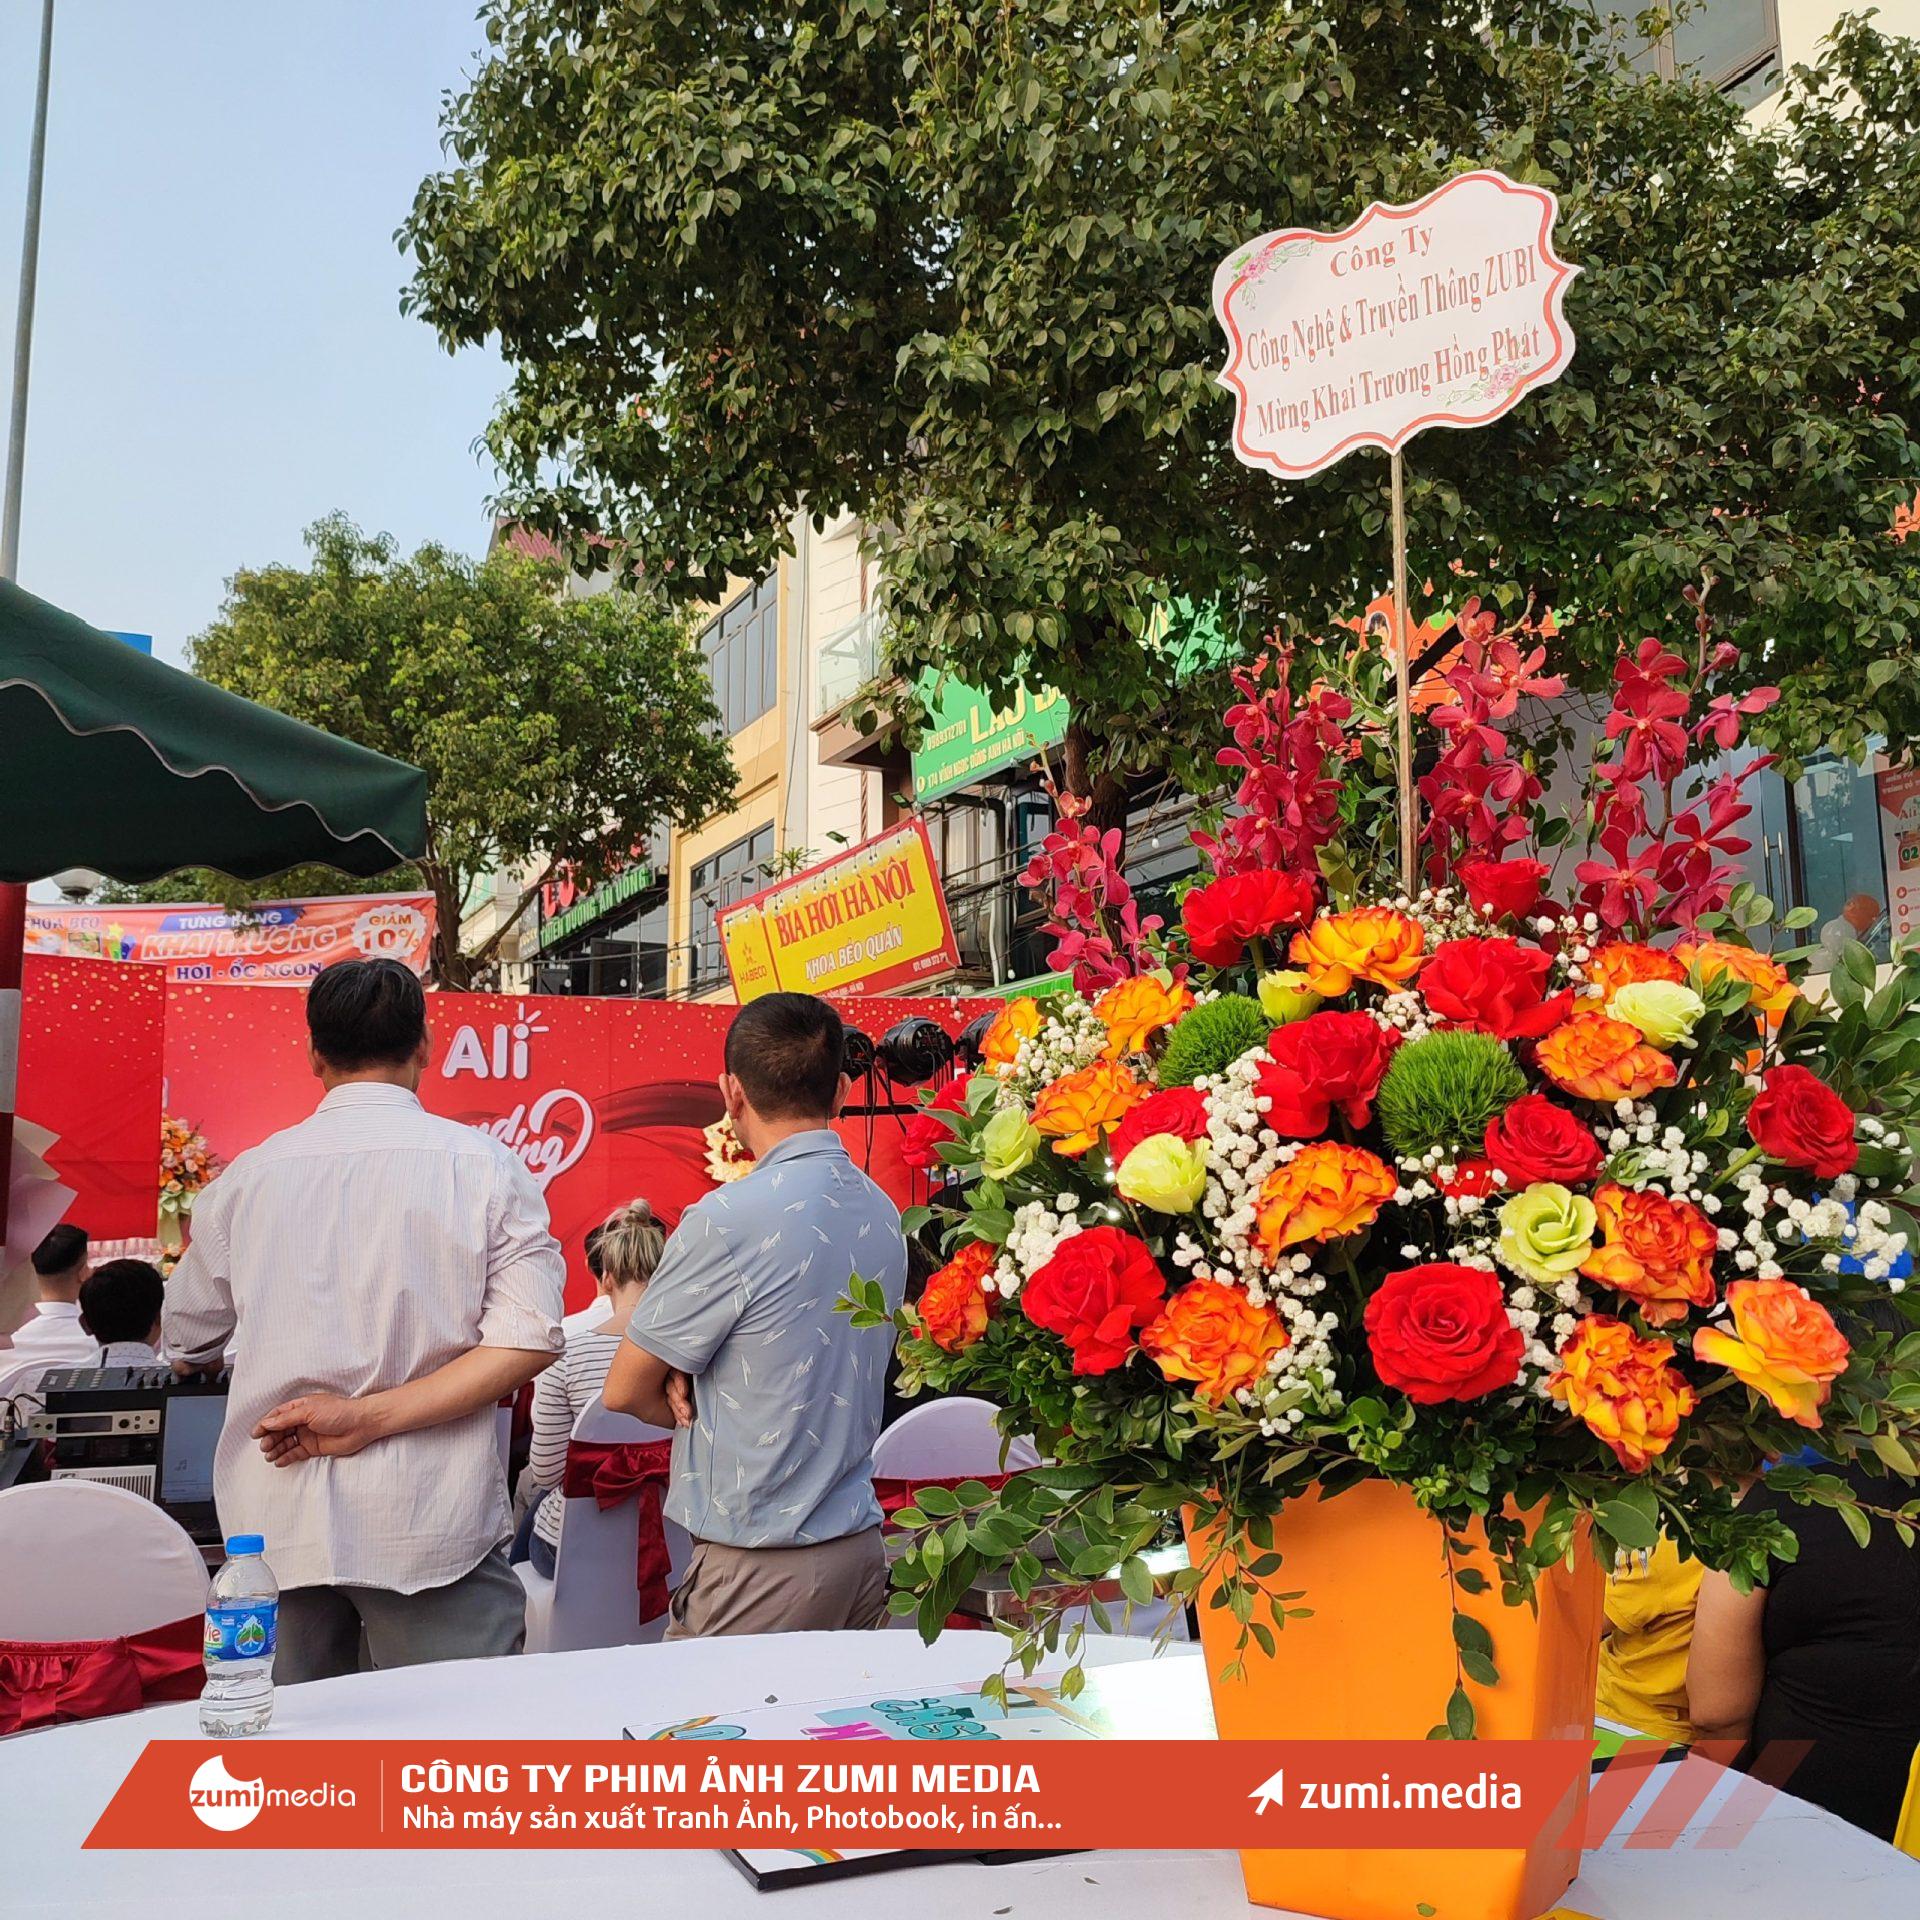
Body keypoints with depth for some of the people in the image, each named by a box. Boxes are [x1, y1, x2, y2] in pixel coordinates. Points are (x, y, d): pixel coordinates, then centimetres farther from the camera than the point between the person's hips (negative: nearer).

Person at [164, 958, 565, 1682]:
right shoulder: (484, 1166, -3)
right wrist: (373, 1417, -11)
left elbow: (187, 1342, 18)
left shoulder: (248, 1176, 4)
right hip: (429, 1520, -3)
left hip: (276, 1523, 3)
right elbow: (530, 1340, -13)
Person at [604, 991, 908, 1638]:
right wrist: (691, 1381, 0)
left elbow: (624, 1390, -8)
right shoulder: (884, 1213, 4)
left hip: (759, 1571, -7)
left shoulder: (729, 1220, -18)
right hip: (862, 1552, 7)